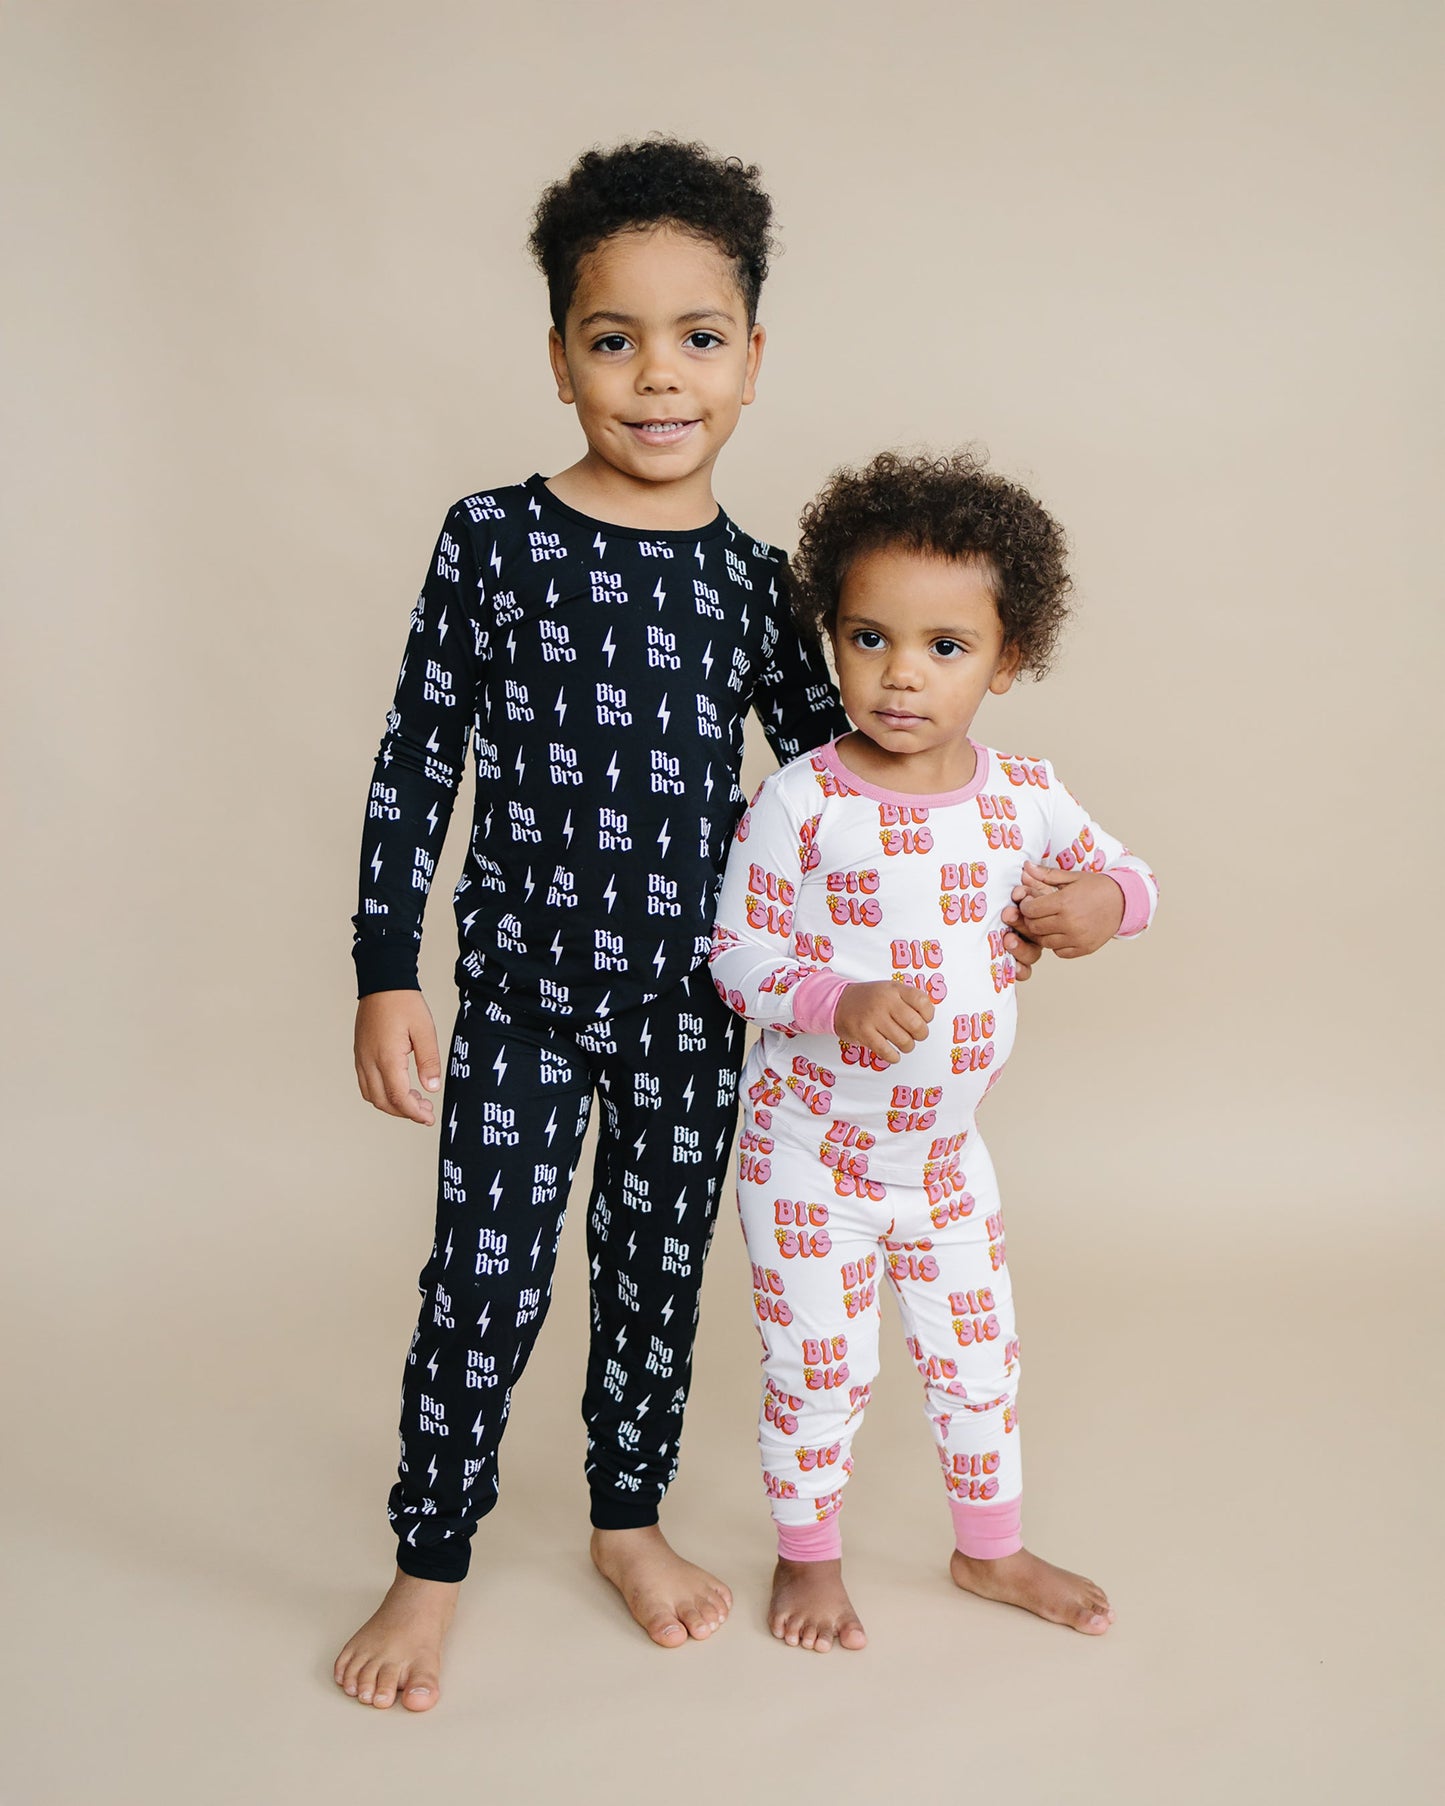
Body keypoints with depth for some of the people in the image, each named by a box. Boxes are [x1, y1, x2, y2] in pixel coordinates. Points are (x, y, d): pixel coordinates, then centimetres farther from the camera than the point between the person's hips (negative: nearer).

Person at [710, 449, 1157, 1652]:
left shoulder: (1025, 796, -6)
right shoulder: (803, 801, -19)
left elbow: (1120, 867, 10)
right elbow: (738, 952, -14)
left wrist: (1105, 902, -14)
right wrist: (839, 1001, -32)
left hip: (948, 1148, 4)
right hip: (813, 1148, -4)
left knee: (978, 1351, 19)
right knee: (820, 1368, 9)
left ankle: (992, 1549, 42)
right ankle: (808, 1554, 35)